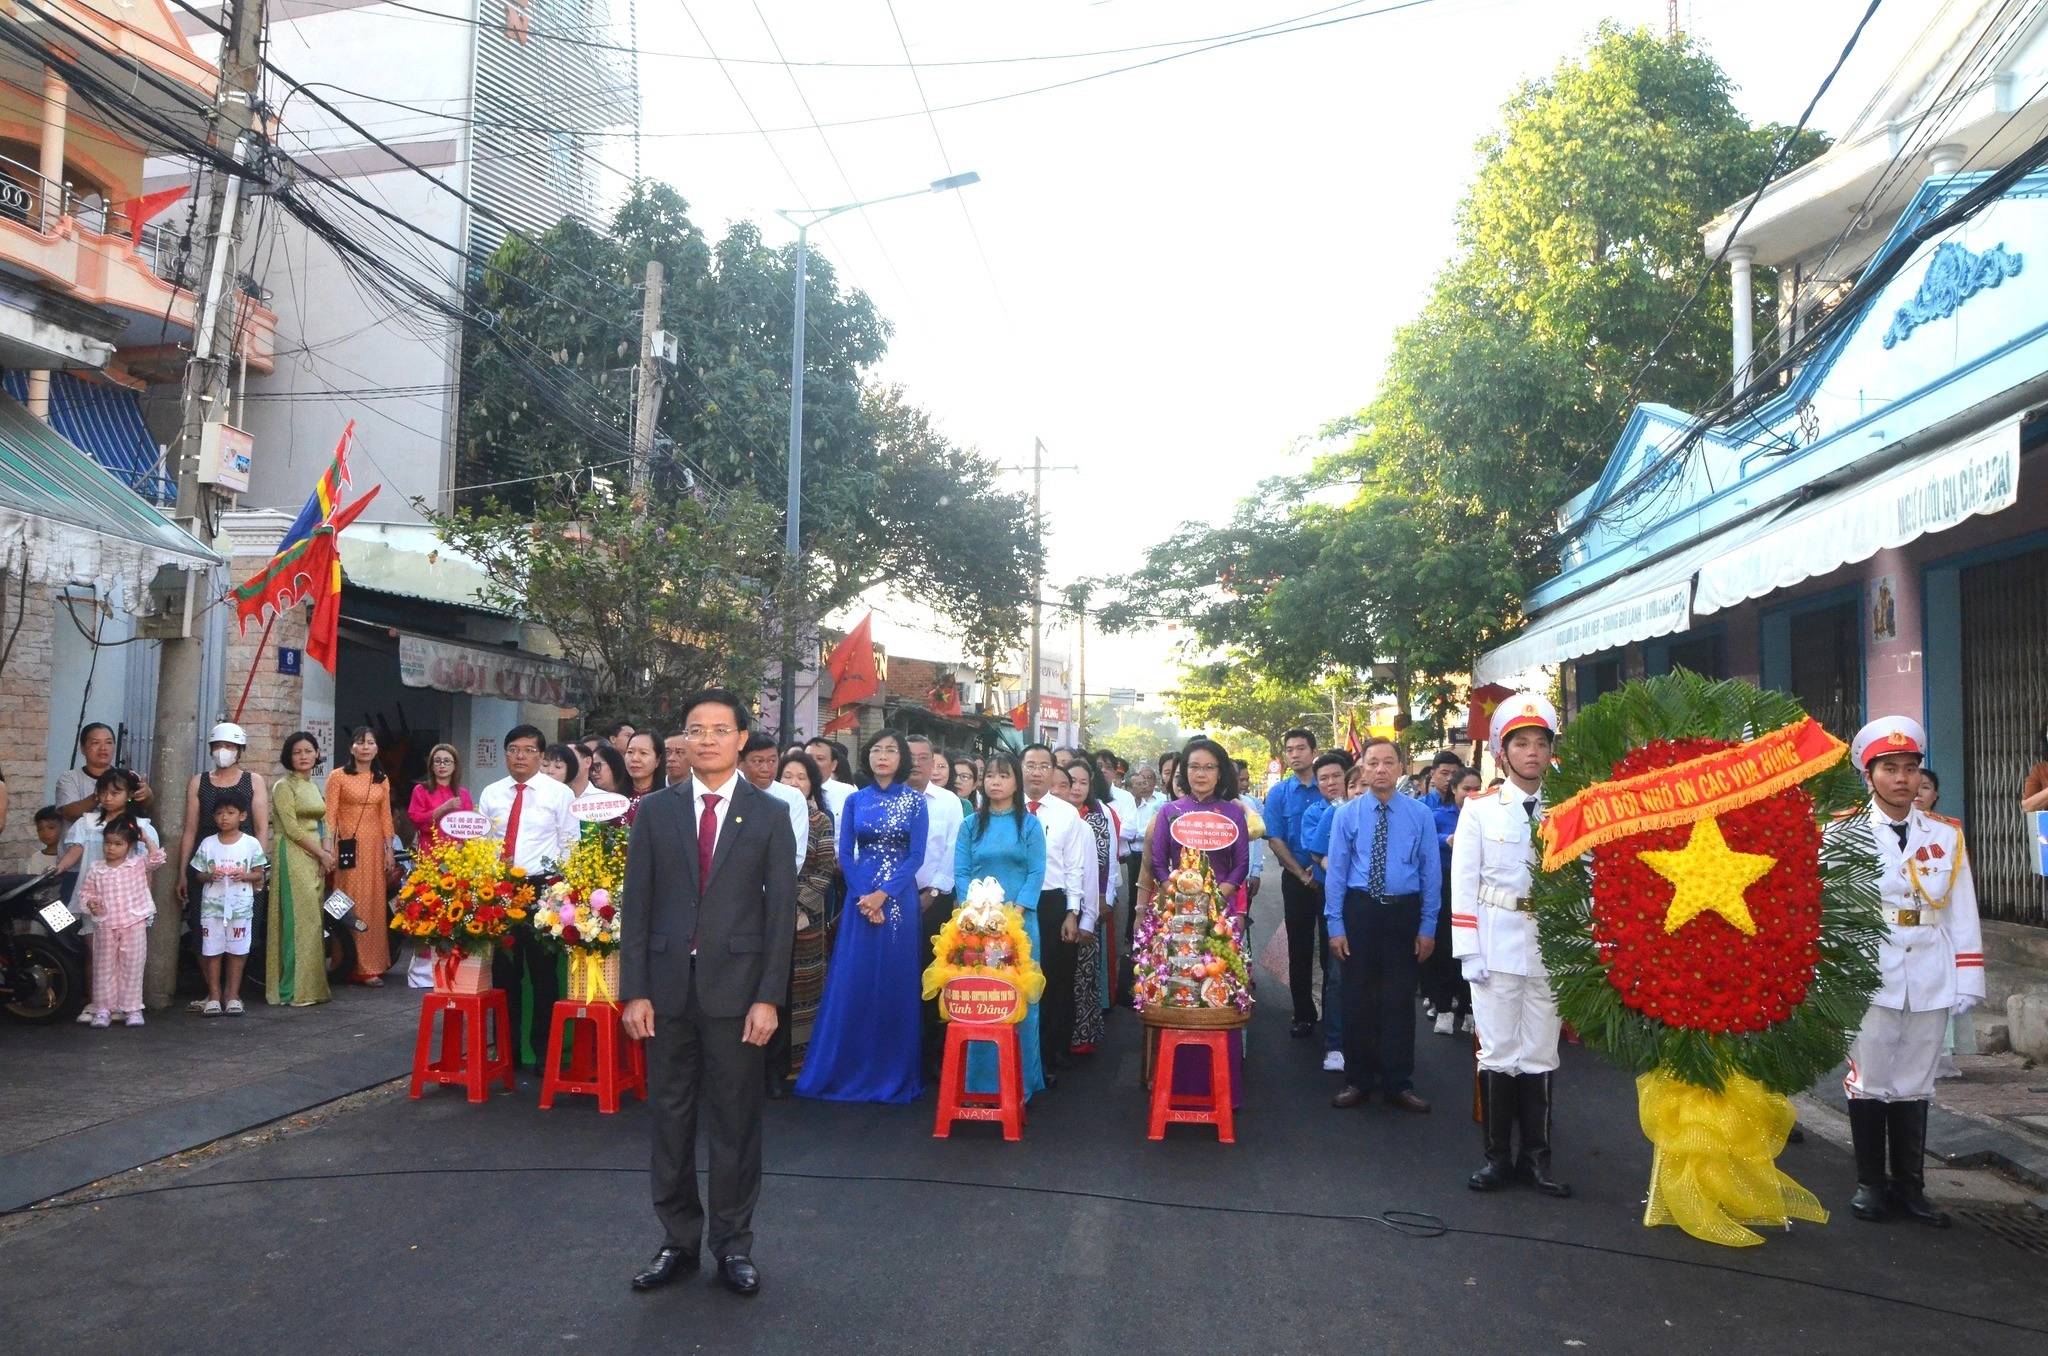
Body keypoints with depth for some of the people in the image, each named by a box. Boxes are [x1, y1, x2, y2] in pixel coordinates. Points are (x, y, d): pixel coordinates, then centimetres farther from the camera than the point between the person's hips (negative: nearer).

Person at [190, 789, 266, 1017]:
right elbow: (200, 874, 7)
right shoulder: (208, 843, 3)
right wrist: (210, 875, -14)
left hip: (241, 906, -1)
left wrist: (245, 876, -16)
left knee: (237, 951, 4)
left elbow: (259, 873, 4)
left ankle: (233, 995, 13)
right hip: (212, 905, 1)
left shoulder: (251, 843, 0)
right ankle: (214, 996, 12)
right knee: (212, 951, 4)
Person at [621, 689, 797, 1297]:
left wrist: (768, 996, -8)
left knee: (736, 1121, 7)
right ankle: (678, 1240, 24)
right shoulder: (655, 810, 5)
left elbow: (782, 910, -2)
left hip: (736, 987, -2)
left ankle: (734, 1243, 20)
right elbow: (637, 903, 4)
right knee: (671, 1118, 10)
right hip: (668, 986, 2)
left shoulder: (769, 814, 0)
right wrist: (634, 990, -2)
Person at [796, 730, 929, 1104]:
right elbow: (845, 854, 3)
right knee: (851, 982, 1)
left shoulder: (914, 802, 1)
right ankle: (847, 1070, 11)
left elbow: (916, 856, -4)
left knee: (895, 982, 2)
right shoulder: (855, 801, 7)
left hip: (899, 898, -1)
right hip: (861, 898, 2)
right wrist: (863, 897, -9)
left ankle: (893, 1073, 12)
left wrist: (882, 894, -13)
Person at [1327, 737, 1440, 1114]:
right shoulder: (1346, 814, -2)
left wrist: (1428, 927, -1)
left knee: (1400, 999, 7)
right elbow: (1336, 871, -2)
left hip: (1404, 913, 0)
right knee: (1357, 997, 8)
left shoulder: (1420, 815, -1)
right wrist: (1335, 925, -5)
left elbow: (1430, 873, 1)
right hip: (1359, 910, 0)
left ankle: (1399, 1083, 19)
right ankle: (1357, 1080, 21)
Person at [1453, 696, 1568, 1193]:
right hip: (1497, 947, -2)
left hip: (1550, 949, 2)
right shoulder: (1479, 809, -1)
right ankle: (1497, 1156, 14)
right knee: (1498, 1053, 2)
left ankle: (1536, 1156, 19)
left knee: (1541, 1055, 8)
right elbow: (1464, 885, -3)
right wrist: (1468, 952, -8)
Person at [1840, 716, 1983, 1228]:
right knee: (1869, 1081, 3)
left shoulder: (1946, 836, 9)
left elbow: (1963, 914, 9)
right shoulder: (1845, 834, -1)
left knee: (1915, 1085, 9)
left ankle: (1909, 1185, 20)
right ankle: (1870, 1184, 16)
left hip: (1930, 983, 3)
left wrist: (1968, 981, 5)